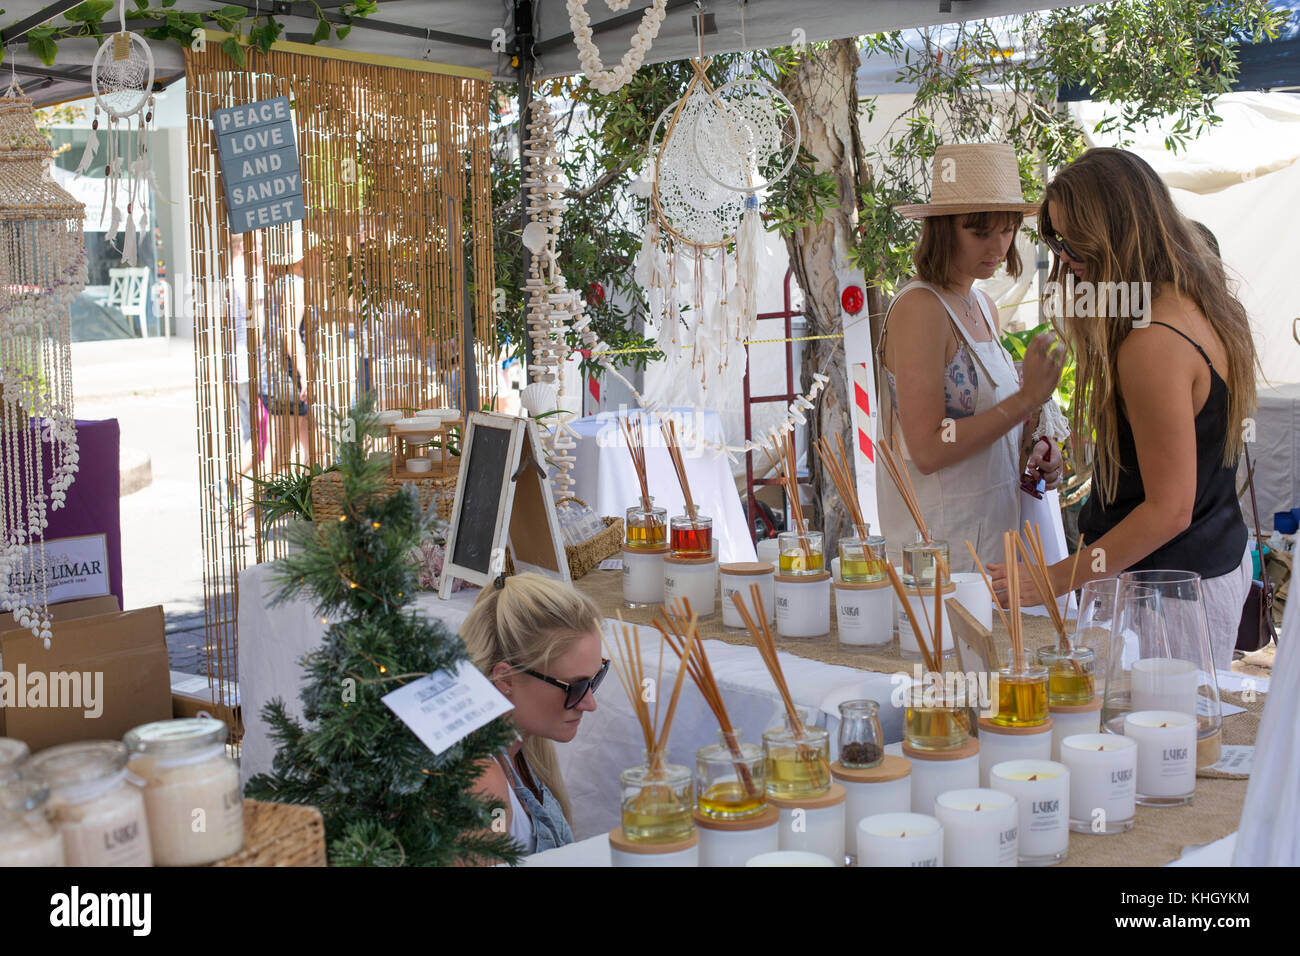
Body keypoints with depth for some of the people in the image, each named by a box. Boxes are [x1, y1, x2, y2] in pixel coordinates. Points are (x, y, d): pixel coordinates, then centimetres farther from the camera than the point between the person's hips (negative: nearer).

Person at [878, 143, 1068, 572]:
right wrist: (1027, 399, -23)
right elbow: (927, 450, -21)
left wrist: (1035, 451, 3)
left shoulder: (984, 307, 11)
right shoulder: (918, 307, -15)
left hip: (998, 528, 8)